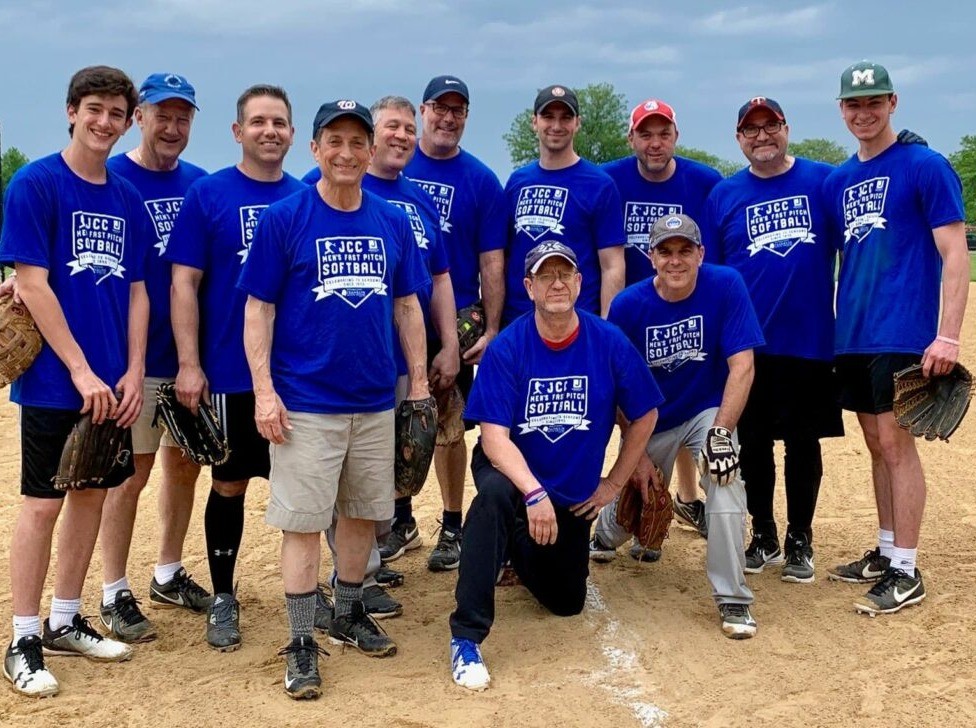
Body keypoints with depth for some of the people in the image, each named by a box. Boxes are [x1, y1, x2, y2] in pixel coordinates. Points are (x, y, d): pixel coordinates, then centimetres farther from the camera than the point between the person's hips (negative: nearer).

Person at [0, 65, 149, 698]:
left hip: (112, 382, 6)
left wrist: (133, 372, -1)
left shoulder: (127, 200, 9)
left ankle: (65, 621, 24)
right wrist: (81, 370, -16)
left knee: (93, 492, 11)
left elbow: (135, 290, 10)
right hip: (54, 380, -6)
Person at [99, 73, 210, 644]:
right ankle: (115, 595, 14)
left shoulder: (200, 184, 7)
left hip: (192, 352, 5)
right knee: (132, 473, 1)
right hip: (136, 356, -5)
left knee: (185, 464, 13)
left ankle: (169, 576, 30)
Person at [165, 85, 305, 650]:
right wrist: (189, 364, -11)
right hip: (231, 374, -2)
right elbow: (184, 284, -4)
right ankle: (223, 598, 21)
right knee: (231, 484, 7)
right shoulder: (207, 195, -2)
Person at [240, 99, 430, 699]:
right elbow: (258, 310, -5)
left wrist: (419, 382, 8)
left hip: (377, 401, 4)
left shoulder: (393, 221, 6)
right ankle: (303, 643, 10)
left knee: (363, 512, 14)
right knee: (304, 521, 0)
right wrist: (264, 390, -12)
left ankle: (350, 615, 32)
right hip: (305, 403, -4)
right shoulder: (284, 218, -5)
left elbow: (407, 306, 12)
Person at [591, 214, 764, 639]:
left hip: (708, 411, -1)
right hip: (649, 422, 2)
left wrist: (720, 433, -32)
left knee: (726, 480, -31)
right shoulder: (628, 305, -15)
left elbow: (742, 366, -22)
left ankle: (732, 599, -20)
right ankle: (603, 537, 52)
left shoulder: (726, 286, -19)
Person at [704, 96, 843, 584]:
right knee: (752, 444, 9)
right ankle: (763, 537, 25)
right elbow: (708, 272, 7)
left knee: (803, 444, 8)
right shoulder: (724, 195, 6)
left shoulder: (823, 181, 1)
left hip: (809, 342, -1)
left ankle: (799, 542, 21)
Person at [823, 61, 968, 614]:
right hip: (852, 335, 7)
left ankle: (906, 573, 1)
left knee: (894, 441, -6)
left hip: (902, 334, -6)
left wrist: (947, 335, -19)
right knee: (877, 444, 13)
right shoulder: (838, 181, 13)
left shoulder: (925, 166, -6)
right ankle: (886, 552, 24)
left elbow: (954, 253, -11)